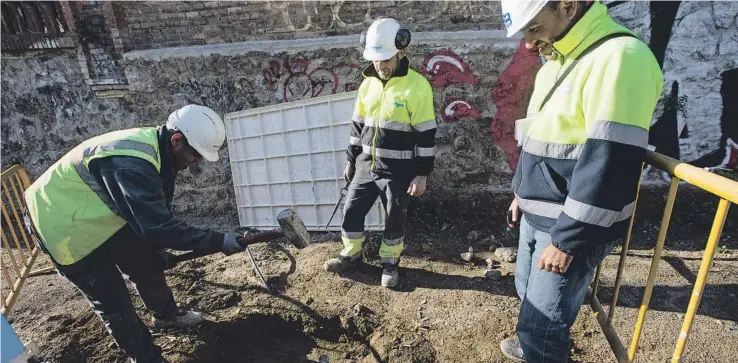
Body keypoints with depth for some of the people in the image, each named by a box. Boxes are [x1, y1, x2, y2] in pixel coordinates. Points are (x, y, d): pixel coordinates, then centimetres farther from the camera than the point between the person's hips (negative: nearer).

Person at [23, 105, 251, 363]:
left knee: (146, 264, 14)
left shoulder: (156, 148, -7)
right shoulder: (132, 163, -38)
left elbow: (154, 216, 5)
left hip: (100, 212, 8)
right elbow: (158, 226, -38)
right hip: (61, 222, -8)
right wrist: (218, 242, -34)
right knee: (112, 298, -3)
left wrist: (158, 250, 13)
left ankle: (166, 315, 39)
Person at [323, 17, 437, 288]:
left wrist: (422, 174, -13)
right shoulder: (368, 84, 5)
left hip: (398, 171, -5)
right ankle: (351, 254, 35)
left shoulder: (417, 86, -12)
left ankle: (389, 263, 31)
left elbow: (426, 134, -12)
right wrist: (351, 160, 15)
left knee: (395, 219, 9)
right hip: (366, 166, 5)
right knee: (351, 211, 13)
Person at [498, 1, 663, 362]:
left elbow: (609, 166, -25)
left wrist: (567, 240, -21)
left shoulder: (620, 58, -20)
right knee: (529, 294, 25)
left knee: (543, 319, 2)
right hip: (536, 215, 9)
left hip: (573, 226, -9)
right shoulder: (560, 60, 10)